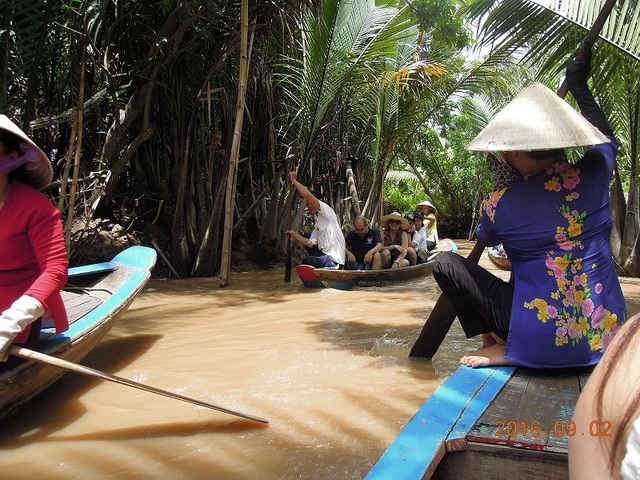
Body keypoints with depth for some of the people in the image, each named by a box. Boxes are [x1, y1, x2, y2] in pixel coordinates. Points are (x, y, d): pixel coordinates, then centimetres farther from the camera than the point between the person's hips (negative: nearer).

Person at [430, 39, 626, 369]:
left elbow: (486, 240, 11)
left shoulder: (499, 205, -16)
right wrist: (579, 85, 31)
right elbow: (607, 138, 20)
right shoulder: (594, 174, -7)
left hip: (542, 344, -5)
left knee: (446, 264, 3)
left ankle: (504, 346, 0)